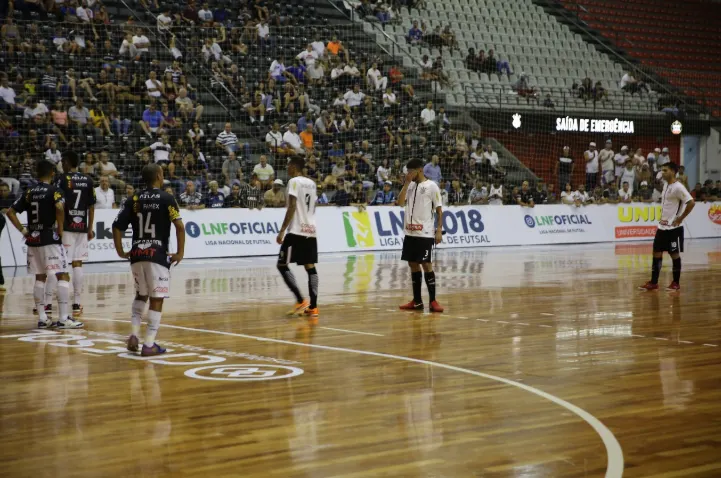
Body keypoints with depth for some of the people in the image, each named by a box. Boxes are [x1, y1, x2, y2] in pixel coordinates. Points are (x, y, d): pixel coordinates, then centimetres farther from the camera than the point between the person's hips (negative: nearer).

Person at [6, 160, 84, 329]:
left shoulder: (29, 193, 10)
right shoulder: (54, 191, -7)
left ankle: (42, 318, 14)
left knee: (40, 278, 14)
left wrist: (23, 230, 9)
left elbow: (10, 212, 10)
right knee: (63, 276, -2)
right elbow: (60, 207, -27)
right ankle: (63, 318, -9)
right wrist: (60, 229, -15)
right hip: (50, 239, -6)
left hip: (33, 240, 6)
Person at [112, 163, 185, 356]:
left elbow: (117, 226, 4)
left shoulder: (134, 200, 9)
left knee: (141, 295, 22)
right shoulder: (166, 199, -4)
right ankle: (149, 344, 0)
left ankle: (134, 334, 8)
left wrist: (120, 252, 11)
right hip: (158, 255, -5)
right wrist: (180, 252, -6)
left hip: (137, 254, 5)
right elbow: (179, 226, -13)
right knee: (156, 299, 2)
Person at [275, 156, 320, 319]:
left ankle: (301, 301, -10)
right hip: (311, 231, 8)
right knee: (310, 267, 6)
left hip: (296, 231, -8)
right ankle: (313, 307, 1)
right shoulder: (311, 183, 16)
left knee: (282, 265, -1)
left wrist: (282, 231, -16)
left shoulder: (294, 181, -8)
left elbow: (292, 208, -16)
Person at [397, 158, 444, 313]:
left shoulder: (431, 186, -5)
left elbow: (439, 210, -5)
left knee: (426, 265, -7)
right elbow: (400, 203, 0)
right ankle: (417, 301, 15)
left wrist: (439, 230, -12)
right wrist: (406, 183, -5)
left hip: (425, 233, -6)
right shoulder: (410, 186, 12)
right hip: (410, 232, 6)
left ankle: (433, 301, -2)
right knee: (413, 265, 8)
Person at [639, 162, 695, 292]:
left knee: (674, 254, 1)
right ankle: (653, 283, 12)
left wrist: (680, 218, -17)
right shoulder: (665, 185, 11)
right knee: (657, 253, 7)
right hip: (662, 226, 9)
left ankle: (676, 283, 11)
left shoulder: (678, 187, -17)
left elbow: (691, 203, -22)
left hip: (674, 227, -9)